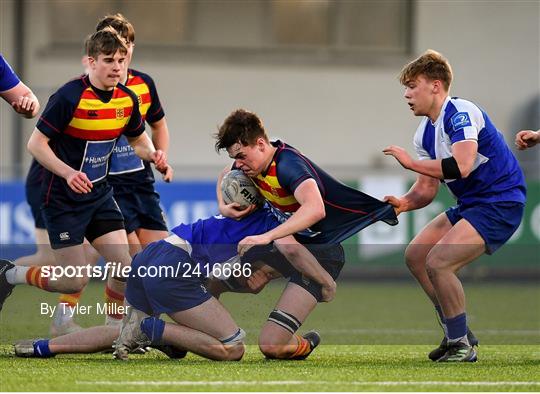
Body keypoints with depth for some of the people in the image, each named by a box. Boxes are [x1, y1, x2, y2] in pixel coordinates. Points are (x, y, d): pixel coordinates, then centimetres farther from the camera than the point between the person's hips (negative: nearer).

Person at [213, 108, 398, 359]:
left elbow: (315, 209, -47)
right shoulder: (253, 162, 0)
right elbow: (224, 176, 25)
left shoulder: (288, 164, -28)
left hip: (322, 251, -9)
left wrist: (267, 237, -50)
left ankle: (300, 346, 12)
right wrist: (223, 206, 4)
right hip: (294, 243, 9)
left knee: (271, 346, -20)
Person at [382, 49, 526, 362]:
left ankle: (462, 346, -7)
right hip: (470, 205, 10)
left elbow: (462, 166, -33)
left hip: (501, 202, -10)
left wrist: (411, 162, -23)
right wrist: (405, 203, -11)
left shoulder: (461, 113, -19)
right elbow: (427, 189, 11)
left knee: (438, 262, -21)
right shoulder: (425, 134, 10)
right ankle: (458, 333, 18)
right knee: (416, 255, 10)